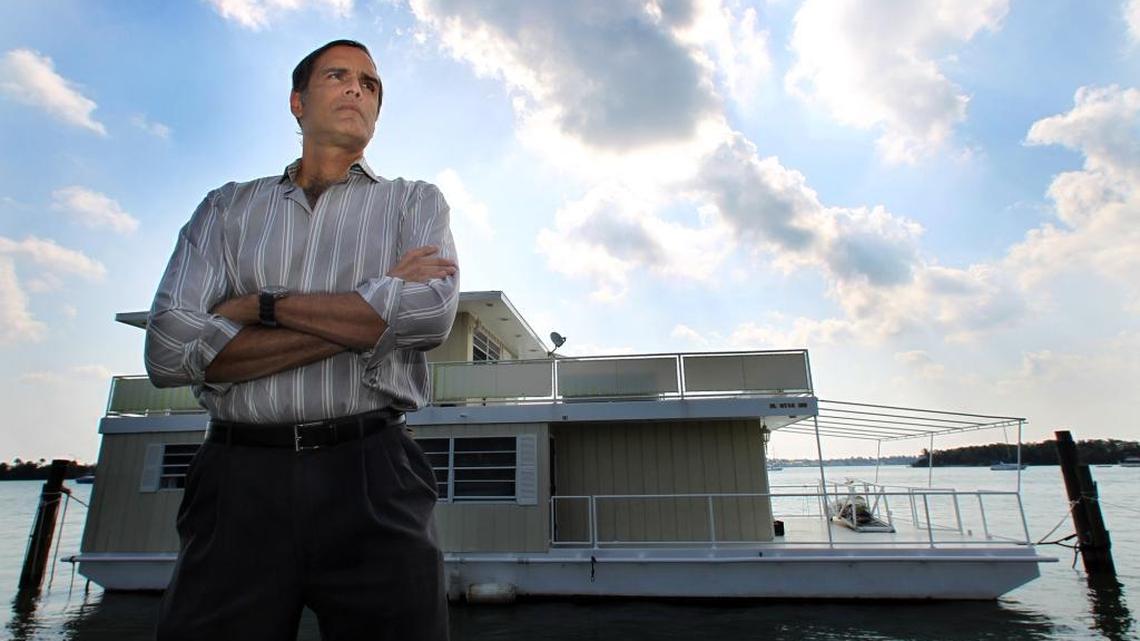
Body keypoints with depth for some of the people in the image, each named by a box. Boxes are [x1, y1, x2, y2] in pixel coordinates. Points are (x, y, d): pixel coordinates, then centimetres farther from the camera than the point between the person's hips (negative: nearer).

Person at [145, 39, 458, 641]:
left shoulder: (415, 202, 10)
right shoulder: (228, 206, 13)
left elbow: (430, 311, -12)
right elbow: (169, 350, -3)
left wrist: (263, 305, -6)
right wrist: (373, 309, -9)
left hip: (370, 477, -1)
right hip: (240, 478, 2)